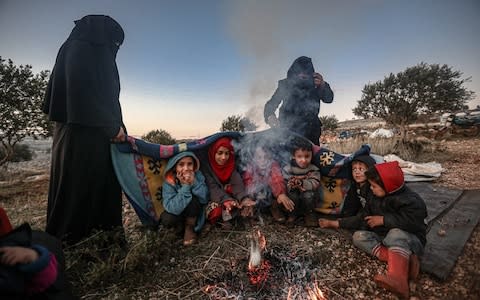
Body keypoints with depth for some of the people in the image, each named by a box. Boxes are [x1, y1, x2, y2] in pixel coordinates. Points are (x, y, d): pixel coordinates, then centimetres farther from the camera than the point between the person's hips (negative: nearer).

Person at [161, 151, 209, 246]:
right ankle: (183, 225, 4)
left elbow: (204, 199, -24)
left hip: (194, 212, 1)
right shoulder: (168, 182, -25)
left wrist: (194, 182, -38)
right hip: (177, 211, 0)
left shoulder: (198, 175, -20)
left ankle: (190, 227, -5)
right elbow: (173, 208, -34)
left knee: (194, 199, -30)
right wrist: (185, 186, -39)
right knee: (167, 220, -30)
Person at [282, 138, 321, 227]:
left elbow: (315, 184, -19)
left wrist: (302, 183, -36)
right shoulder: (288, 169, -10)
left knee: (308, 195, -30)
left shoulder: (313, 169, -9)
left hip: (307, 198, 0)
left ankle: (309, 214, 3)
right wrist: (290, 185, -36)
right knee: (293, 195, -30)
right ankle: (292, 215, 2)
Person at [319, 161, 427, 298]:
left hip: (410, 240, -7)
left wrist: (383, 220, -23)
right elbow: (362, 218, 7)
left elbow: (412, 221, -33)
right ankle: (404, 259, -28)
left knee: (396, 234, -38)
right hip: (385, 239, 7)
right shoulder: (376, 198, 5)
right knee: (359, 236, -16)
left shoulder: (410, 199, -16)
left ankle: (398, 278, -58)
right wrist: (336, 223, 2)